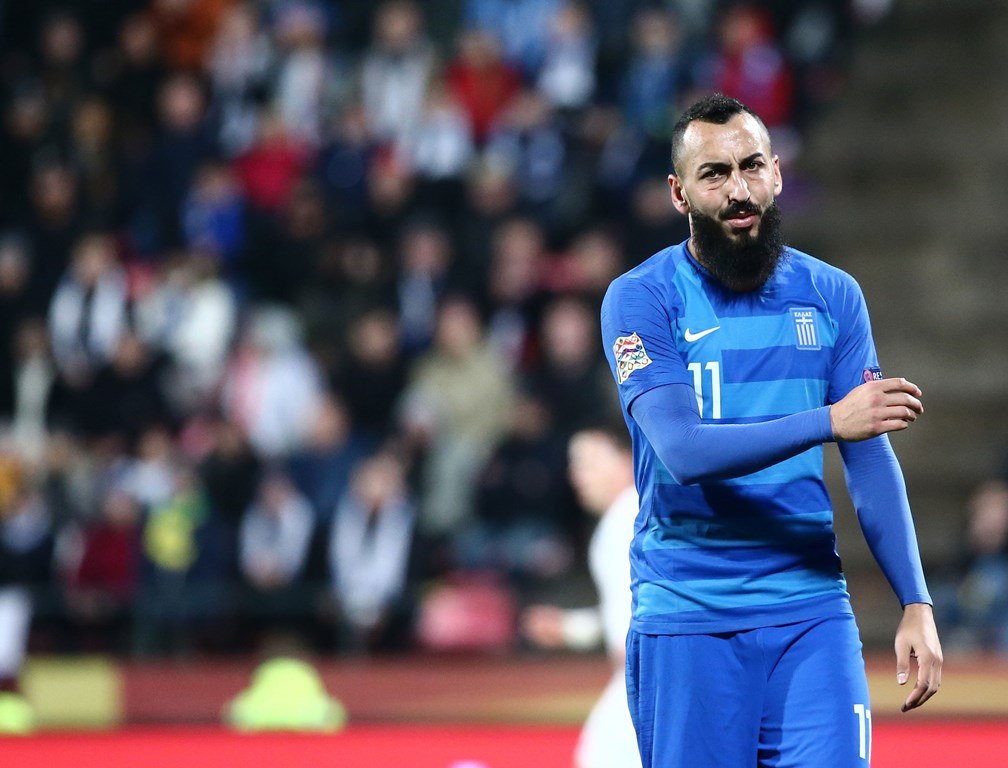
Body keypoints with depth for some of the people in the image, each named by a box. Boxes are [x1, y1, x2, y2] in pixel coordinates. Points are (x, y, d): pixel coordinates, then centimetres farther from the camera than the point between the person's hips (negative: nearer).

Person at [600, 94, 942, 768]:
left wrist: (916, 602, -2)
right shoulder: (641, 299, -3)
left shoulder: (832, 296, 8)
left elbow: (872, 461, 8)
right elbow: (684, 450, -16)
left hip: (812, 613, 2)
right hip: (686, 622, -2)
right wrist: (829, 421, -26)